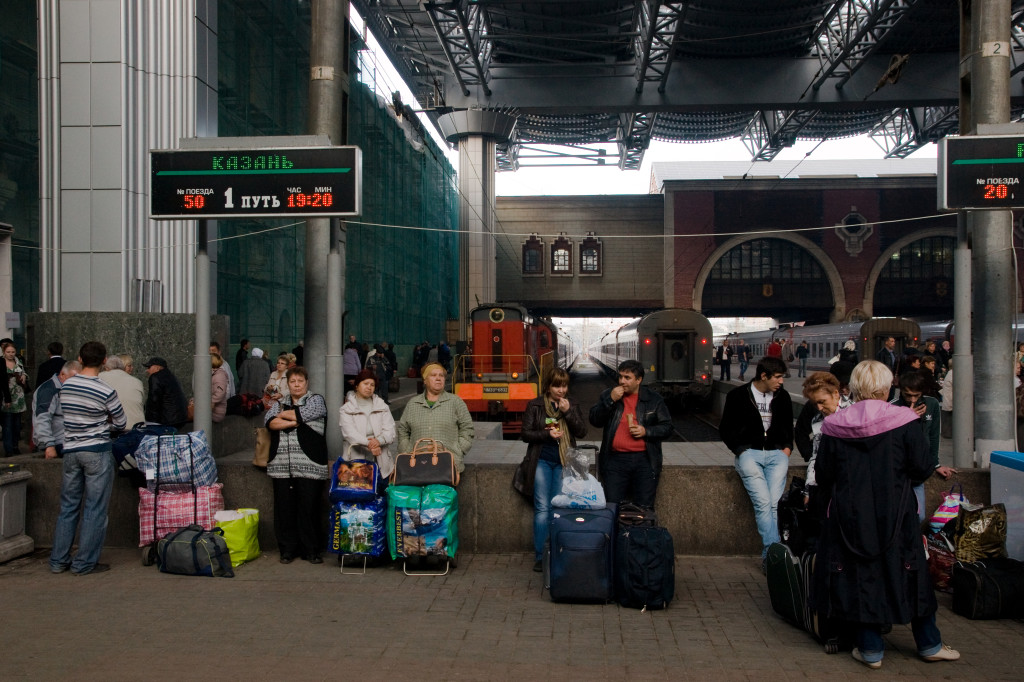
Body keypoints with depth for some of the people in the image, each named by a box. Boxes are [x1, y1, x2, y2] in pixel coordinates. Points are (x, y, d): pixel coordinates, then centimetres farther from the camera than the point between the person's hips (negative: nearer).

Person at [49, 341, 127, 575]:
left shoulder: (65, 386, 2)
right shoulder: (105, 392, -13)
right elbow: (121, 424, -2)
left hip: (70, 450, 5)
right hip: (97, 452, -5)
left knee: (68, 506, 14)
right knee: (94, 509, 2)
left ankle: (59, 561, 19)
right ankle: (84, 563, 5)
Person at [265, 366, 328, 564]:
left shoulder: (316, 400, 8)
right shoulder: (280, 403, 18)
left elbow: (303, 414, -10)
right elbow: (270, 421, 0)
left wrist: (283, 415, 5)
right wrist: (294, 422, -10)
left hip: (309, 466, -3)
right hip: (281, 466, 3)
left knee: (309, 509, -3)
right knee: (285, 509, 4)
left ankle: (311, 550, 6)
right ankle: (287, 549, 13)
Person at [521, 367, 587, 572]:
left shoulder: (572, 405, 8)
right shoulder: (534, 405, 2)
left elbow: (582, 432, 1)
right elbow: (526, 434, 0)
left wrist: (568, 412, -11)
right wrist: (547, 434, -14)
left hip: (563, 462, 2)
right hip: (542, 461, -2)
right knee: (542, 508, -5)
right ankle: (540, 556, 1)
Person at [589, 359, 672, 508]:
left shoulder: (654, 399, 9)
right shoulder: (608, 395, 10)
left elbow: (667, 427, 9)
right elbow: (594, 421, 1)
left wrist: (646, 431, -8)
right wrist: (610, 400, -10)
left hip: (644, 460, 0)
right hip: (615, 460, 1)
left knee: (645, 508, 2)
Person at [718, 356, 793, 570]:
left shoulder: (782, 397, 15)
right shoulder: (738, 396, 4)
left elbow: (788, 427, 28)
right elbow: (725, 428, 8)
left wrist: (787, 448, 12)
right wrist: (740, 450, -2)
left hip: (776, 454, 3)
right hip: (749, 452, -2)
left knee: (774, 503, -15)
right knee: (763, 502, -20)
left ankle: (769, 556, -11)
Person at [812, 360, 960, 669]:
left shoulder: (834, 426, -6)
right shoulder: (904, 421, -10)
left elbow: (823, 475, -1)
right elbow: (922, 468, -8)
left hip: (850, 515, 1)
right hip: (896, 515, 0)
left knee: (860, 576, 10)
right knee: (909, 573, 13)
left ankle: (871, 649, 15)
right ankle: (929, 644, 26)